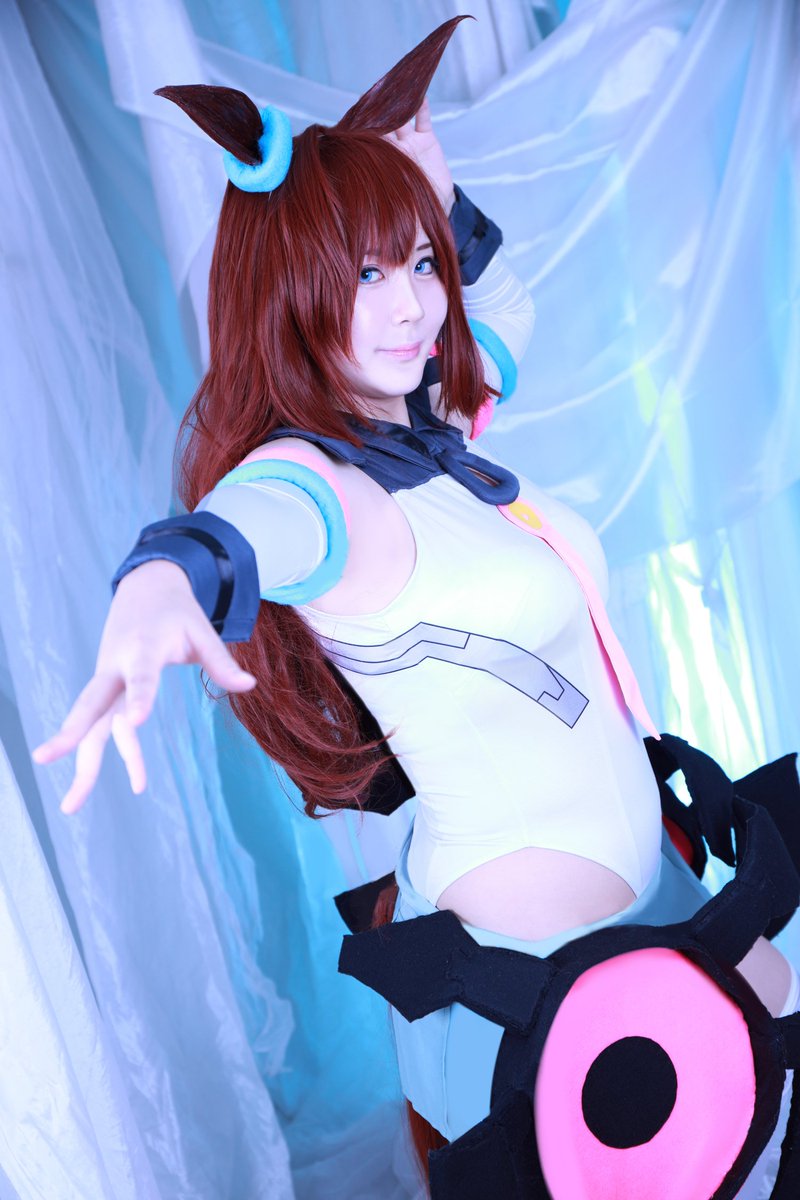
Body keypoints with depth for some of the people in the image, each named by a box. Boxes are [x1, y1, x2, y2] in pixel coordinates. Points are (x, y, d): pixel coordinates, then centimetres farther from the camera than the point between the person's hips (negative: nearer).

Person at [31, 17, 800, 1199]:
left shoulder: (426, 429, 1)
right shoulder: (307, 479, -23)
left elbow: (502, 305, 21)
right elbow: (234, 529, -47)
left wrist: (434, 186, 8)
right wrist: (157, 593, -68)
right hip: (531, 955, -9)